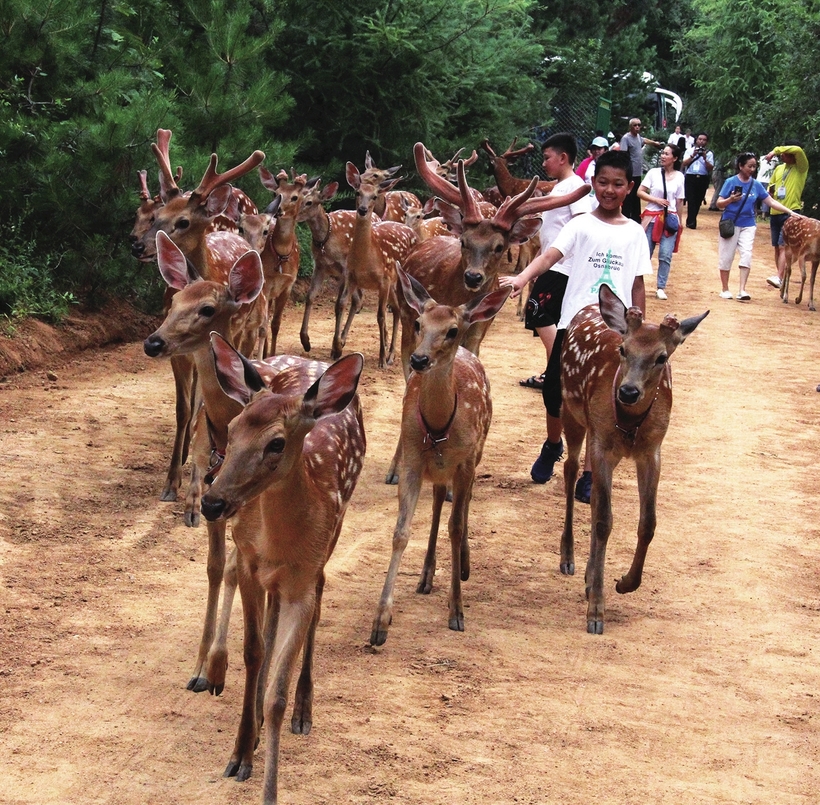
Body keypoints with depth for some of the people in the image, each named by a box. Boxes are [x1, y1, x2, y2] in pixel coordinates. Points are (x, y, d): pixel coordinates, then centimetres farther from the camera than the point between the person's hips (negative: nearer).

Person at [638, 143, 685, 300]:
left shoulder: (679, 177, 4)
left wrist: (679, 221, 11)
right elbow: (640, 192, -1)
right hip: (652, 217, -1)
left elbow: (679, 201, 9)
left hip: (670, 219, 1)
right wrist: (657, 200, -12)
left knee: (666, 254, -4)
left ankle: (661, 288, 4)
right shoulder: (654, 173, 0)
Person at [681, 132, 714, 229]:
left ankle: (690, 221, 18)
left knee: (698, 201, 6)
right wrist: (693, 156, -11)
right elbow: (684, 163, -2)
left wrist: (705, 158, -14)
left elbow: (710, 168, -2)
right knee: (691, 200, -11)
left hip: (703, 179, 2)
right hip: (690, 177, -1)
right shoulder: (690, 150, 7)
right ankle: (691, 222, -13)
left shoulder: (709, 153, 7)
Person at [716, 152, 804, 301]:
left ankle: (742, 290, -11)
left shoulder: (756, 185, 3)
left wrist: (790, 212, -2)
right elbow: (719, 204, -6)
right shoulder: (731, 182, -7)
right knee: (726, 256, 2)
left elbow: (771, 202, 5)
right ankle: (725, 289, 15)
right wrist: (730, 200, -27)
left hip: (748, 225, 3)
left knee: (746, 255, -8)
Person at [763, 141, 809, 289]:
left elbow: (798, 150, -26)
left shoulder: (801, 168, -7)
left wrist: (776, 150, -24)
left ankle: (779, 277, -23)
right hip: (775, 213, 7)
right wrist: (771, 191, 2)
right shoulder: (779, 168, 12)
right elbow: (771, 186, 25)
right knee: (777, 247, 9)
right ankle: (781, 278, 16)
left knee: (783, 246, -16)